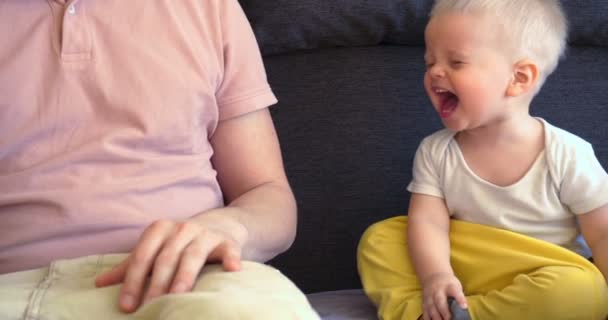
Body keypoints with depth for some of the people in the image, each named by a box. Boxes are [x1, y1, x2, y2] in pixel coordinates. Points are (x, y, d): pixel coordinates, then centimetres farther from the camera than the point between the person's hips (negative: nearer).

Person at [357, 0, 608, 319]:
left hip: (542, 291, -2)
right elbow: (427, 220, -11)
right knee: (379, 239, -9)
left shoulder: (566, 155, -12)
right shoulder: (435, 151, -3)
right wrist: (435, 275, -31)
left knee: (582, 291, -35)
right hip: (462, 280, 3)